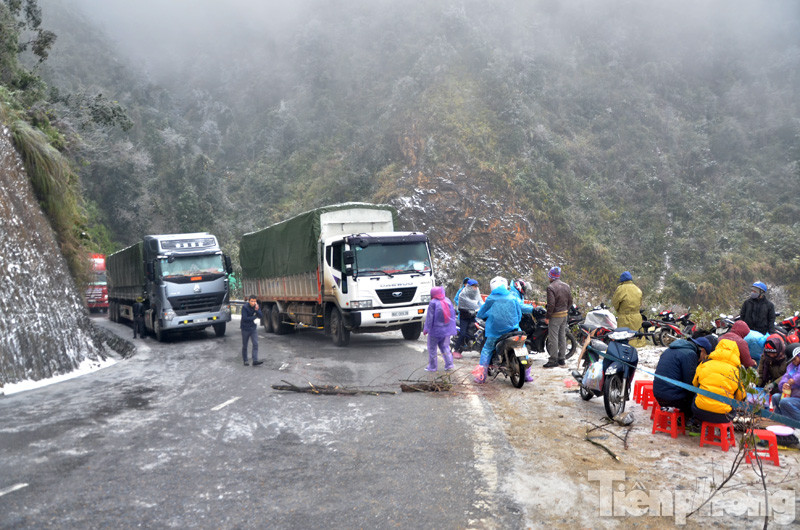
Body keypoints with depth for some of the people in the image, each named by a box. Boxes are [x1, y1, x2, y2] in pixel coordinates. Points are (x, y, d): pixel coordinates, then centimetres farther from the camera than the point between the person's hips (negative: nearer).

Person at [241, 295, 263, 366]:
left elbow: (261, 316, -11)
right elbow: (245, 318, -21)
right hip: (245, 329, -3)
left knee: (255, 344, -10)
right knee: (244, 345, 7)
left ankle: (255, 361, -14)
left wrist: (257, 310, -29)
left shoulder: (257, 306, -2)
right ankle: (245, 360, 21)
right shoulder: (245, 307, -16)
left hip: (253, 328, 3)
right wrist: (254, 317, -14)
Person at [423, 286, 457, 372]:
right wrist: (451, 328, 18)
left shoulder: (433, 303, -15)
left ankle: (432, 366, 10)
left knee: (432, 348, 5)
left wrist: (426, 329, -7)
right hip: (446, 330, 6)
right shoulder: (448, 301, 3)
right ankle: (449, 364, 10)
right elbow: (453, 314, 10)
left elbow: (430, 318, -14)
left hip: (435, 330, -6)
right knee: (445, 347, 16)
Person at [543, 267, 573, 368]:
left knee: (553, 338, -3)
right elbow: (570, 301, 11)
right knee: (562, 337, 14)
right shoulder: (566, 286, 8)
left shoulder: (551, 287, -17)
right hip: (564, 315, 8)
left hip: (555, 316, -8)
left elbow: (551, 304, -20)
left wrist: (547, 317, -13)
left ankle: (553, 360, -1)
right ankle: (562, 359, 19)